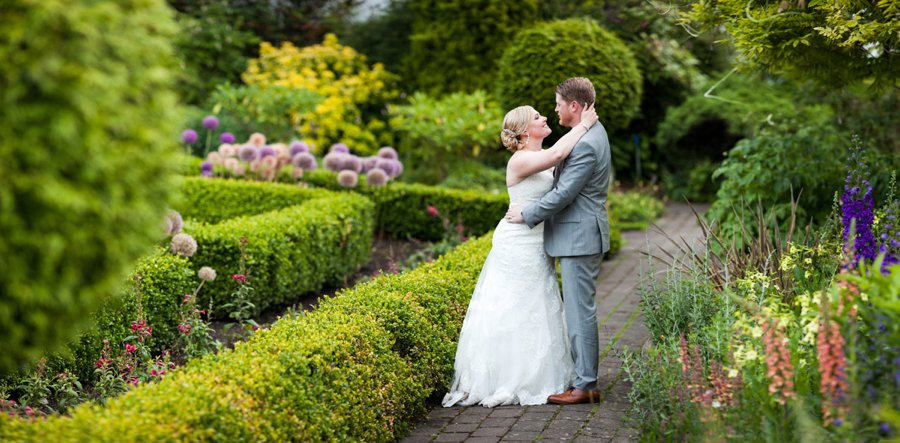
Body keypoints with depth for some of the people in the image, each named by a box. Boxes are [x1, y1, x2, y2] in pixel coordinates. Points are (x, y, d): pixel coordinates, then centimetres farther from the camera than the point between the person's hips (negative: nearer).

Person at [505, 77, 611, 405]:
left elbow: (563, 194, -20)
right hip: (580, 233, 11)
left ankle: (585, 385, 0)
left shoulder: (586, 145, -20)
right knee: (579, 308, 15)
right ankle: (583, 374, 22)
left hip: (580, 236, -11)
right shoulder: (592, 130, 13)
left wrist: (526, 214, -9)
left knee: (580, 310, -6)